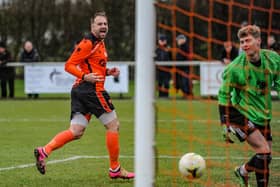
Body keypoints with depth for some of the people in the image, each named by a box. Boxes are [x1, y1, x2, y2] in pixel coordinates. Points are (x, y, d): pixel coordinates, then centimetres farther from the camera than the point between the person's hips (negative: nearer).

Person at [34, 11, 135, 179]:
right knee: (113, 126, 0)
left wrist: (108, 72, 14)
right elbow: (69, 65, -13)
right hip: (91, 89, -10)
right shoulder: (88, 43, -11)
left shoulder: (100, 43, 19)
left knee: (76, 132, 3)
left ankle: (44, 151, -7)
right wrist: (85, 76, -26)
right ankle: (115, 169, 8)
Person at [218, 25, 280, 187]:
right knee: (264, 151, -16)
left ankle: (243, 171, 31)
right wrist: (226, 125, -13)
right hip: (243, 114, -5)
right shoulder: (235, 68, -18)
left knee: (266, 156, 7)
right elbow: (224, 95, -10)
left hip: (263, 115, 5)